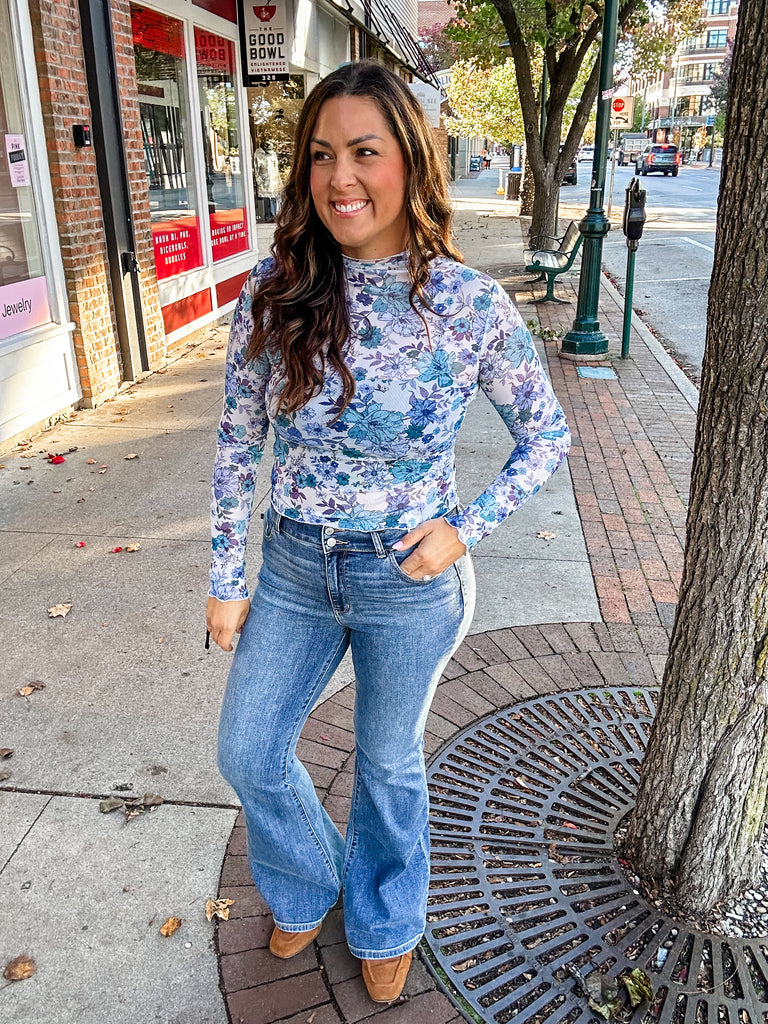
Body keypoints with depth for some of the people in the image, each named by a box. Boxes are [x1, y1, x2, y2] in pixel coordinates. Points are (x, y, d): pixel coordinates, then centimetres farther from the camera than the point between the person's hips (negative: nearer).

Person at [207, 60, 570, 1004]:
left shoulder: (472, 307, -15)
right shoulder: (274, 291, -9)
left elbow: (546, 436, -2)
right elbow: (238, 441, -1)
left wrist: (466, 529, -13)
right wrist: (226, 580, 1)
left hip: (410, 581, -2)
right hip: (294, 570, 3)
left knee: (389, 765, 17)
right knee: (248, 754, 15)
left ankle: (385, 924, 49)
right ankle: (309, 887, 49)